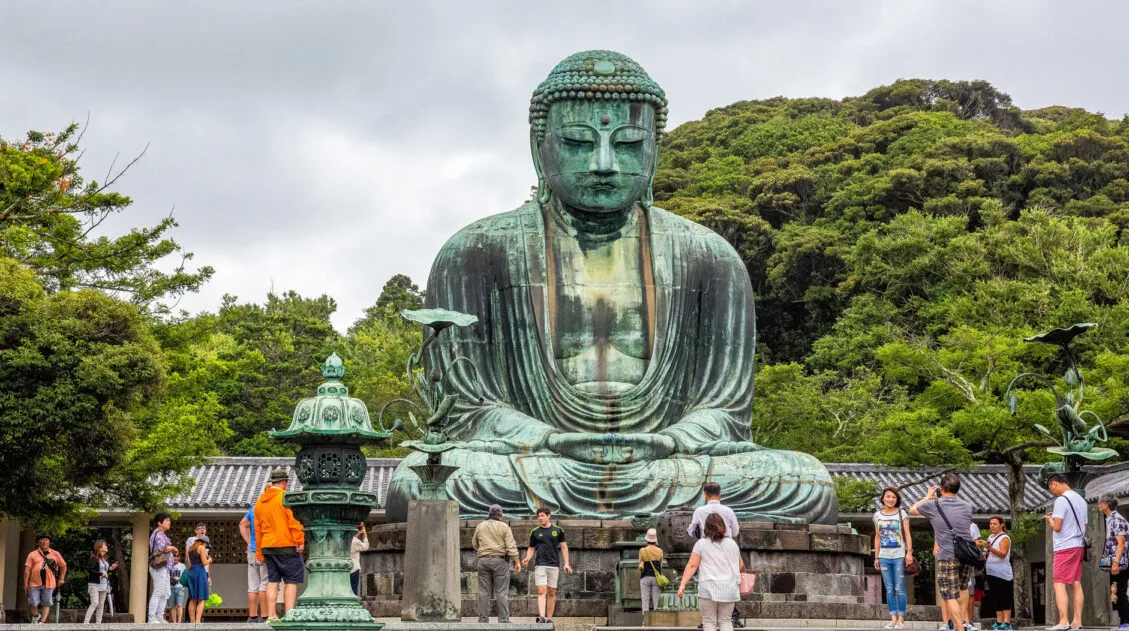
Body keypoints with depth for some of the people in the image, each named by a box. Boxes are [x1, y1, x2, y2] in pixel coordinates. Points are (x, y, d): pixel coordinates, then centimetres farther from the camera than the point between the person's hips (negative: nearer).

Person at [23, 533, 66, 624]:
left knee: (46, 604, -1)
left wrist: (61, 578, 12)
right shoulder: (32, 554, 6)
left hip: (48, 584, 0)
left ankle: (42, 622, 3)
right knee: (33, 603, 0)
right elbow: (27, 569, 3)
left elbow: (63, 566, 19)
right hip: (34, 583, 0)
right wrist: (26, 583, -3)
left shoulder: (55, 554, 10)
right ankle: (35, 615, 28)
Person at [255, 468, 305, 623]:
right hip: (287, 546, -6)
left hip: (267, 546, 6)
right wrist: (300, 541, -13)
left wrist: (259, 552, 21)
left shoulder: (260, 501, 14)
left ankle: (271, 616, 7)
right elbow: (294, 521, -15)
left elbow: (258, 529, 17)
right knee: (292, 581, -3)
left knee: (272, 581, 10)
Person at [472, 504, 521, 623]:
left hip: (483, 560, 3)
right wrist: (517, 562, -6)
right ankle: (503, 620, -3)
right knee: (501, 592, -1)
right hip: (500, 560, -3)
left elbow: (474, 545, 15)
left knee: (484, 592, 5)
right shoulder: (504, 527, -3)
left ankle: (483, 620, 4)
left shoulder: (480, 526, 7)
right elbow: (511, 546, -9)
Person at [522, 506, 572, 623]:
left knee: (551, 593, 4)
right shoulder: (535, 532, 7)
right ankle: (541, 617, -25)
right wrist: (527, 559, -6)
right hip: (540, 565, -1)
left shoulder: (558, 530, 6)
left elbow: (564, 547, 9)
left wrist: (566, 563, 1)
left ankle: (549, 618, 10)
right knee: (541, 591, -14)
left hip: (554, 565, 1)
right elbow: (531, 548, 13)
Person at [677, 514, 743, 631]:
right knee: (725, 620, 11)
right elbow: (740, 565, 19)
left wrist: (683, 584, -6)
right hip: (729, 589, 3)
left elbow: (692, 566, -6)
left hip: (709, 588, -3)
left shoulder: (701, 543, 0)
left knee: (709, 622, 2)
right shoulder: (732, 543, 9)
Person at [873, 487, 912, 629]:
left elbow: (907, 535, -3)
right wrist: (876, 557, 10)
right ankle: (893, 619, 5)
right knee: (889, 590, 3)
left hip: (899, 556, -3)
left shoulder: (901, 514, 1)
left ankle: (901, 619, 0)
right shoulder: (877, 515, 10)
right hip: (884, 557, 3)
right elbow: (877, 538, 14)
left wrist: (909, 552, -14)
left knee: (899, 589, -4)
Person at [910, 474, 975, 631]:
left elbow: (912, 510, 18)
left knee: (950, 596, 0)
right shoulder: (967, 507, 8)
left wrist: (928, 497, 32)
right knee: (962, 588, 26)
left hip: (947, 557, -4)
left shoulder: (933, 505, 0)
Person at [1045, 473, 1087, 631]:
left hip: (1065, 547, -9)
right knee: (1076, 584, 8)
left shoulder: (1061, 500, -12)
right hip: (1079, 546, 9)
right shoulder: (1080, 500, 15)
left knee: (1059, 584, -9)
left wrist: (1049, 519, 4)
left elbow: (1057, 527, -18)